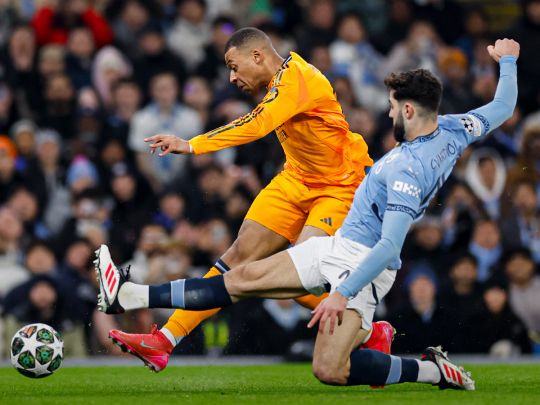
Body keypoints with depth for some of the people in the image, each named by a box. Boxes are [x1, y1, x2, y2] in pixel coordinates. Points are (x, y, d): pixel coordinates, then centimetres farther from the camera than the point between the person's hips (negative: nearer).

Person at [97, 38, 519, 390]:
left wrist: (342, 294, -29)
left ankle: (431, 370, -4)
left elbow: (389, 246, -30)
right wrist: (507, 62, 33)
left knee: (330, 370, -22)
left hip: (362, 263, -10)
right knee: (243, 279, 7)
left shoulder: (408, 170, -27)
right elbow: (503, 108, 16)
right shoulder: (452, 129, -1)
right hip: (338, 244, 10)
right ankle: (131, 295, 8)